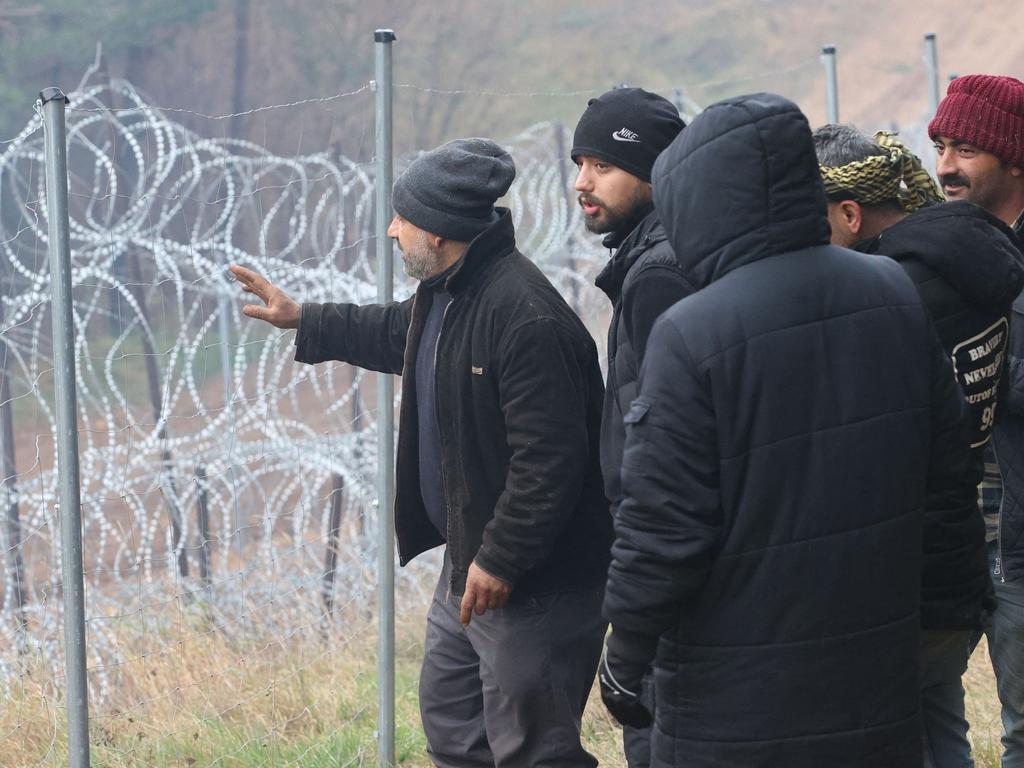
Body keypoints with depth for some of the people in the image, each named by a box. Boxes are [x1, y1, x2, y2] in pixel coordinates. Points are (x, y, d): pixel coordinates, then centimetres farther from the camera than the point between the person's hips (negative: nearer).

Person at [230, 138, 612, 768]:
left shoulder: (526, 317, -27)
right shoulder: (444, 294, 8)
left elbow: (548, 459, -29)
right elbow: (396, 333, 33)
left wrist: (501, 560, -26)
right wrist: (303, 320, 38)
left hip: (535, 580, -11)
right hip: (471, 558, 11)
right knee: (449, 714, 23)